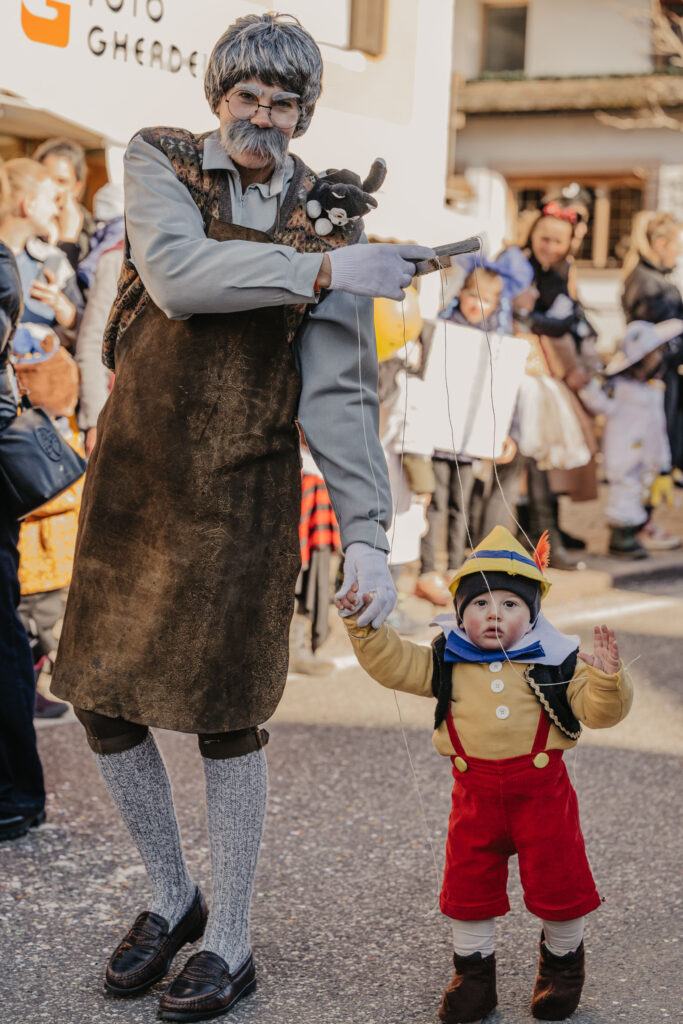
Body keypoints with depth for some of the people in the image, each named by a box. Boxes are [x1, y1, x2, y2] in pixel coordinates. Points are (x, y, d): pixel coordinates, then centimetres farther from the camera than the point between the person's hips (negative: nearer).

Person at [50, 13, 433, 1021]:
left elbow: (340, 389, -5)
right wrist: (321, 272, -23)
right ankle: (172, 896, 30)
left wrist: (366, 530, -13)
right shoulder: (160, 161, 2)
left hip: (245, 484, -2)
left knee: (227, 717, 1)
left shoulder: (328, 219, 0)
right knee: (102, 695, 7)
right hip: (132, 469, 2)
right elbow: (177, 276, -18)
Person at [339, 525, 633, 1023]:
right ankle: (473, 970, 27)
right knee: (469, 884, 8)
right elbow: (394, 664, 2)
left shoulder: (555, 662, -4)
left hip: (541, 787, -2)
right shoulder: (446, 662, 1)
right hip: (475, 791, 2)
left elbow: (597, 709, -7)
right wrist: (366, 627, -10)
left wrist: (607, 678, -26)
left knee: (556, 881, 6)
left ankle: (563, 961, 32)